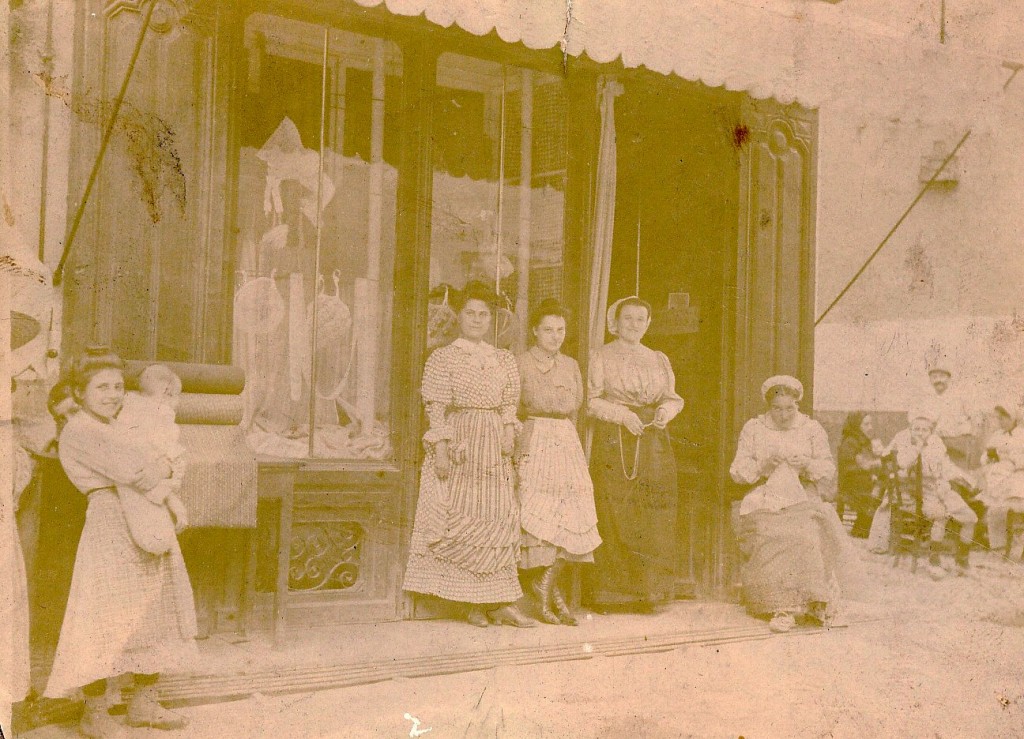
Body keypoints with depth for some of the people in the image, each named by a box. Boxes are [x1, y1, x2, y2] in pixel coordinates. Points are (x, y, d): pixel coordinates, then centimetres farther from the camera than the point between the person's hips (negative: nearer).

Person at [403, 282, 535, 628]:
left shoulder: (504, 360, 15)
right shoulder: (442, 358, 3)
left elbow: (509, 405, 15)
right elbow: (436, 408, -4)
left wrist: (509, 432, -3)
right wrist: (441, 448, -13)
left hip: (494, 448, 4)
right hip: (460, 443, -4)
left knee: (500, 517, -1)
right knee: (462, 519, -5)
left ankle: (501, 602, 0)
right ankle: (474, 603, 2)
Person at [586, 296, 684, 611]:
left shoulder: (659, 359, 20)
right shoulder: (600, 357, 7)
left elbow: (673, 397, 16)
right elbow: (592, 401, -1)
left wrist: (666, 410, -6)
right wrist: (623, 414, -14)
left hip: (654, 443, 4)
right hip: (613, 441, -4)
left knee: (655, 516, -2)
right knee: (615, 516, -8)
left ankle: (647, 590, 4)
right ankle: (610, 593, -3)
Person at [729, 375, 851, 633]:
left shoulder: (812, 429, 12)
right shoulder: (753, 429, 10)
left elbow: (828, 468, 8)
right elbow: (737, 470, 6)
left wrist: (808, 465, -14)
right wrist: (761, 467, -14)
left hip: (803, 499, 1)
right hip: (764, 500, 0)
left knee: (812, 533, -33)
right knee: (770, 535, -33)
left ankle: (816, 602, -24)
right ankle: (783, 606, -33)